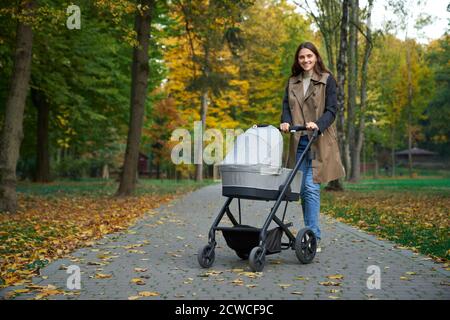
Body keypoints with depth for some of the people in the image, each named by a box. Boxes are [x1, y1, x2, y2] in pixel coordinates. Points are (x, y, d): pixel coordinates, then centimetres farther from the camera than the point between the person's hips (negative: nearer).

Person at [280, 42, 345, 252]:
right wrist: (286, 122, -14)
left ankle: (314, 237, -11)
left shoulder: (327, 80, 3)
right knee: (303, 189, 5)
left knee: (311, 187, -14)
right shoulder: (292, 82, 16)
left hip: (319, 142, -4)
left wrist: (318, 124, -24)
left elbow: (331, 110, -5)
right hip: (299, 141, 5)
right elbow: (286, 106, 8)